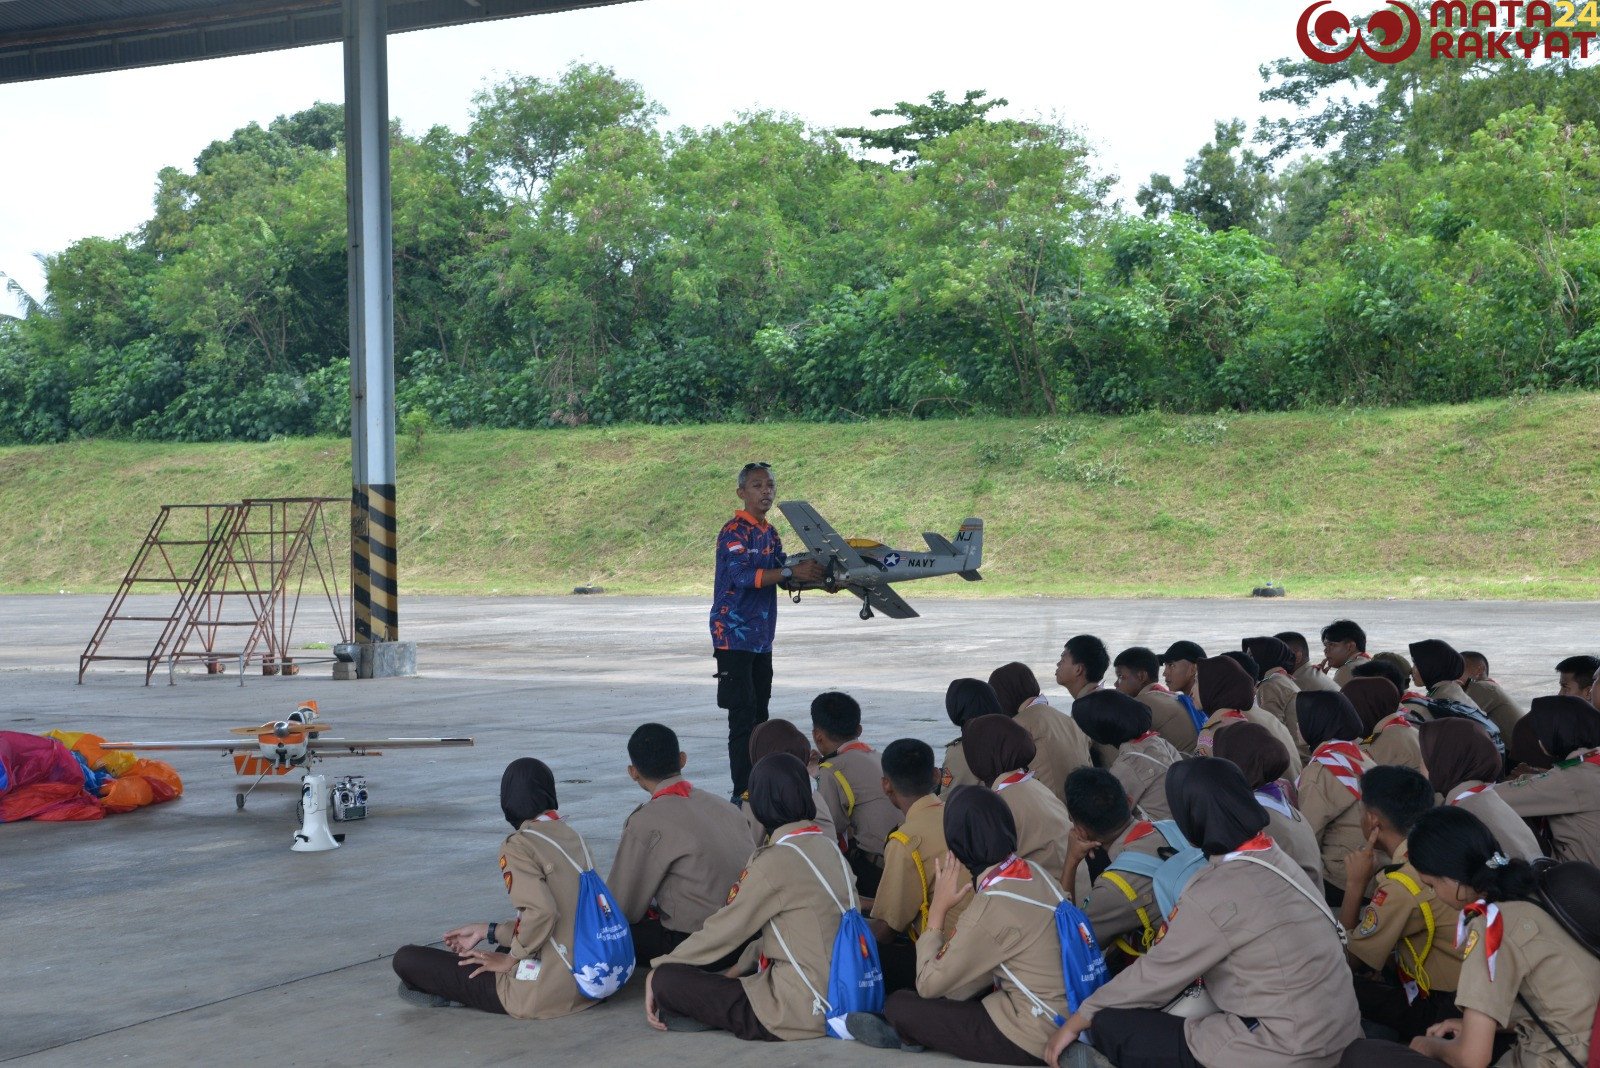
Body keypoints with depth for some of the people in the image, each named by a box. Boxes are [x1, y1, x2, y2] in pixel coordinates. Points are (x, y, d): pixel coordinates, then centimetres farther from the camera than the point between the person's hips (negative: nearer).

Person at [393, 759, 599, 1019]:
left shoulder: (519, 846, -13)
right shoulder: (574, 837, 9)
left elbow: (541, 911, -28)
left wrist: (510, 959, -11)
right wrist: (486, 932, 20)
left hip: (541, 994, -8)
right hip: (581, 981, 8)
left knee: (405, 959, -3)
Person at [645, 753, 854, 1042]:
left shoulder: (775, 861, -16)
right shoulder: (829, 847, 8)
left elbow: (724, 930, -9)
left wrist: (658, 971, 4)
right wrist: (738, 968, 15)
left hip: (803, 1012, -9)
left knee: (666, 979, -7)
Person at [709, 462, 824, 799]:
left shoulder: (770, 533, 15)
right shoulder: (734, 531, -11)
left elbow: (783, 573, 14)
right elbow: (742, 575, -25)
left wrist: (815, 576, -3)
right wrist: (792, 572, -29)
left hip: (761, 637, 8)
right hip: (734, 635, -8)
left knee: (759, 716, 10)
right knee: (742, 716, -9)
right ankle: (742, 793, -8)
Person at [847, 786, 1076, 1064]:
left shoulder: (991, 906, -23)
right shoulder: (1033, 872, 0)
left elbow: (928, 985, -11)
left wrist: (937, 911, -5)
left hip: (1028, 1042, -8)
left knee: (899, 1004, 6)